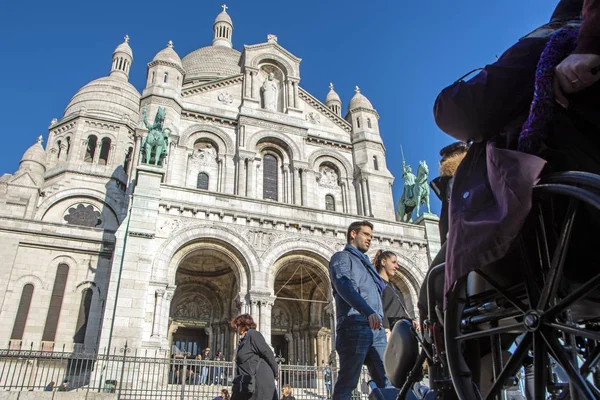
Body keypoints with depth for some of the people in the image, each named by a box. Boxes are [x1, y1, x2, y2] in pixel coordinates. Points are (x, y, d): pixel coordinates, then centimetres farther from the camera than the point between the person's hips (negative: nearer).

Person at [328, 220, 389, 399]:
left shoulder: (365, 263, 30)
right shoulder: (342, 257, 4)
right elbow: (344, 286, -16)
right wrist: (368, 311, -27)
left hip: (376, 330, 8)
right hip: (355, 327, -8)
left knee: (387, 382, 2)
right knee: (347, 383, -8)